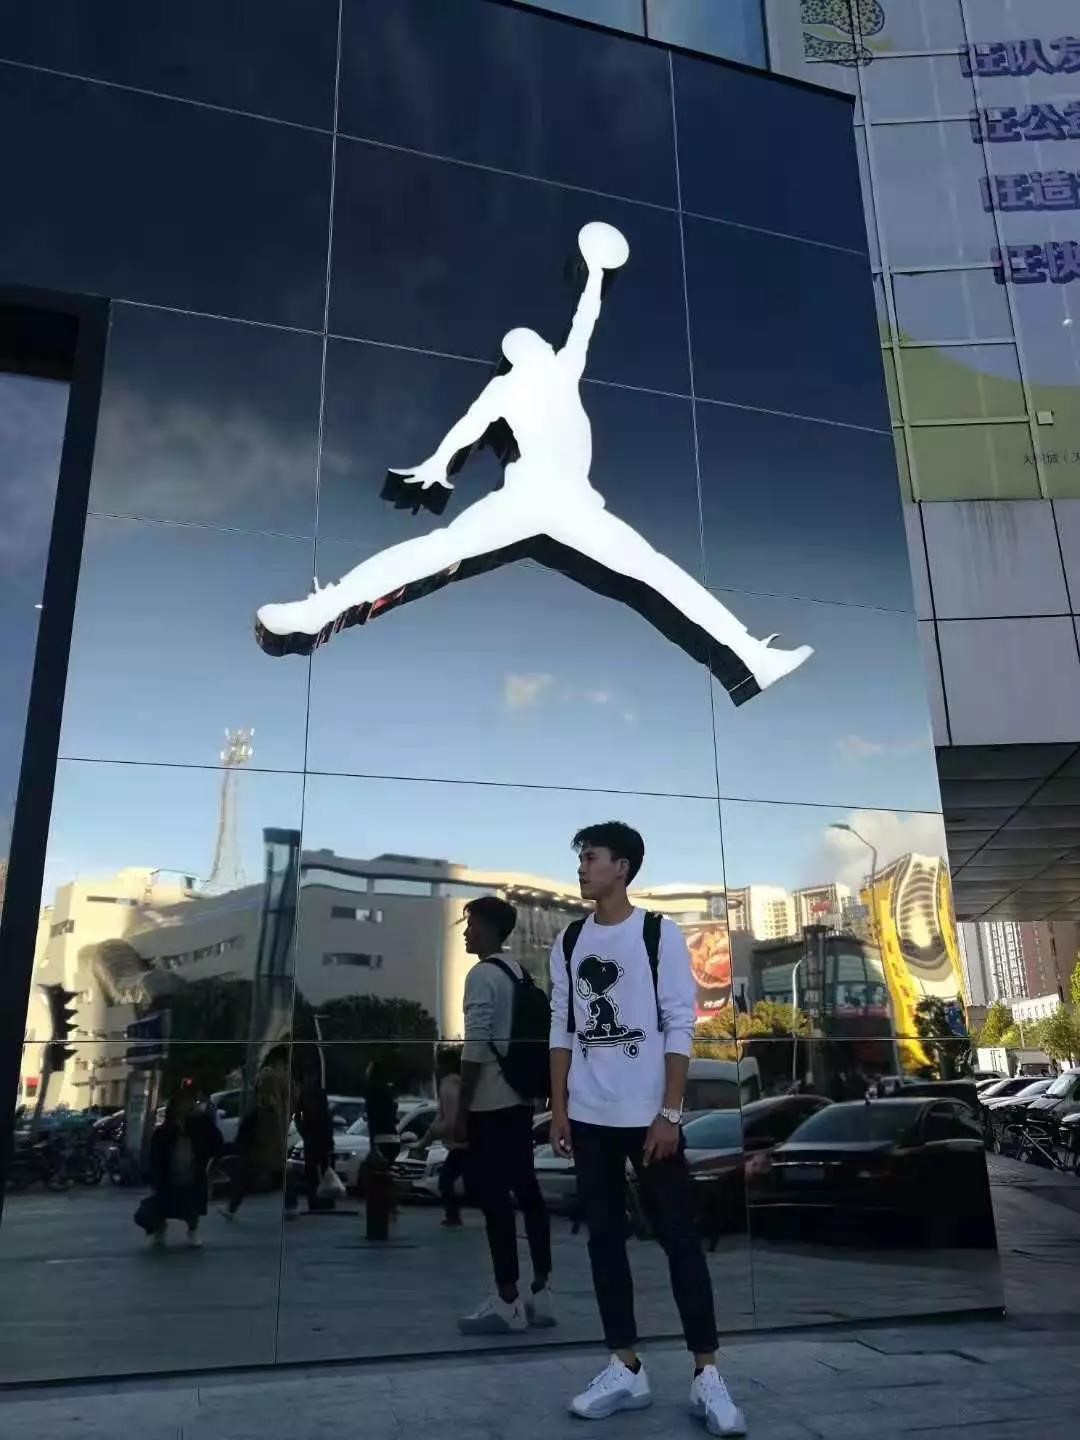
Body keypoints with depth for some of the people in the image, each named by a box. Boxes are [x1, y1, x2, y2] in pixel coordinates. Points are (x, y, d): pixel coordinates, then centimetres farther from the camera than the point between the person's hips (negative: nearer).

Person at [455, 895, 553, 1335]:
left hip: (490, 1103, -9)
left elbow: (476, 1048, -18)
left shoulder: (482, 975, -13)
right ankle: (541, 1295, 17)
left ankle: (507, 1304, 2)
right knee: (526, 1191, 11)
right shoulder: (518, 973, 13)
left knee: (494, 1198, -3)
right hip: (519, 1099, 9)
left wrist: (461, 1110, -14)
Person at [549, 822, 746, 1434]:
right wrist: (559, 1107, 5)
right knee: (605, 1238, 9)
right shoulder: (568, 943, 9)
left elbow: (680, 1028, -8)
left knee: (680, 1238, 1)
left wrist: (670, 1113, -12)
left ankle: (708, 1375, 10)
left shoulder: (660, 934, -5)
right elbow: (563, 1030, 11)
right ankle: (627, 1370, 20)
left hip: (649, 1114, -4)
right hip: (590, 1117, 5)